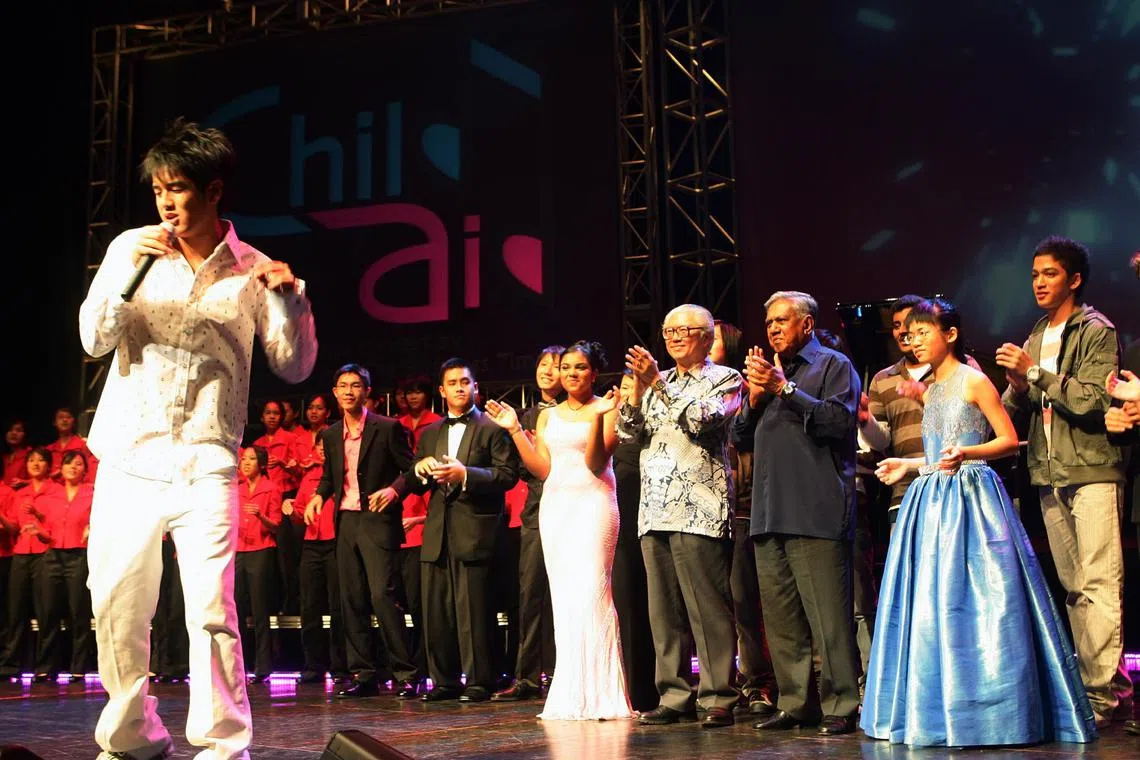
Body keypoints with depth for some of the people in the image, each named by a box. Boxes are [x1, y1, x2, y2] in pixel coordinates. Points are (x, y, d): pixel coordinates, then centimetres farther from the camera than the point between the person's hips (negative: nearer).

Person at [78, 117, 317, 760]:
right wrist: (129, 271, -12)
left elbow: (295, 367, 3)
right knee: (116, 608, 6)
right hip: (129, 458, 2)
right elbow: (94, 340, 0)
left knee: (211, 611, -8)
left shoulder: (253, 270, 4)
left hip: (206, 463, -2)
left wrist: (291, 298, -12)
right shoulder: (130, 248, 7)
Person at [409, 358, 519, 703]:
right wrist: (421, 469, -3)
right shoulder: (429, 433, 21)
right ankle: (444, 680, 15)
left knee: (472, 610, -7)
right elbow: (415, 484, 20)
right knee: (436, 610, 7)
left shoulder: (492, 428, 3)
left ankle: (478, 681, 1)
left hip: (474, 531, -6)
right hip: (436, 532, 6)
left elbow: (508, 474, -7)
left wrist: (464, 474, -16)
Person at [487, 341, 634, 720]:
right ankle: (572, 694, 8)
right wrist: (515, 430, 4)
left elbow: (596, 463, -9)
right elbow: (543, 469, 8)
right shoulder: (547, 416, 17)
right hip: (555, 505, 5)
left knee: (591, 591, -12)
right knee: (564, 597, 3)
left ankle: (600, 693, -7)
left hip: (592, 503, -5)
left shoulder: (607, 409, 2)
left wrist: (598, 418, -21)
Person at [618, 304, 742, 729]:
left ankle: (718, 699, -1)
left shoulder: (725, 379, 5)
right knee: (664, 611, 7)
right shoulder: (656, 382, 20)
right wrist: (636, 391, -5)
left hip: (699, 511, -6)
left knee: (709, 609, -7)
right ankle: (674, 696, 13)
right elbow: (627, 432, 11)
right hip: (655, 510, 6)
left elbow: (702, 420, -13)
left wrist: (657, 384, -13)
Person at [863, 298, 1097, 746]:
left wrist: (965, 454, -23)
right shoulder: (930, 391, 17)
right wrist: (907, 465, 18)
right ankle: (941, 710, 13)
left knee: (975, 602, -8)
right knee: (931, 603, 6)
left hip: (970, 498, -8)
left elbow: (1009, 440, -9)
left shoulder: (973, 381, -5)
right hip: (932, 500, 8)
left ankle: (995, 711, 0)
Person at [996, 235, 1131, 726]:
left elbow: (1093, 400, -15)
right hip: (1050, 477, 7)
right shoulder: (1034, 340, 17)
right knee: (1073, 587, 8)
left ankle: (1103, 693, -11)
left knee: (1099, 584, -10)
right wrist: (1018, 386, -5)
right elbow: (1015, 417, 15)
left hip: (1093, 472, -7)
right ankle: (1089, 683, 12)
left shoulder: (1097, 332, -2)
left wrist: (1037, 372, -14)